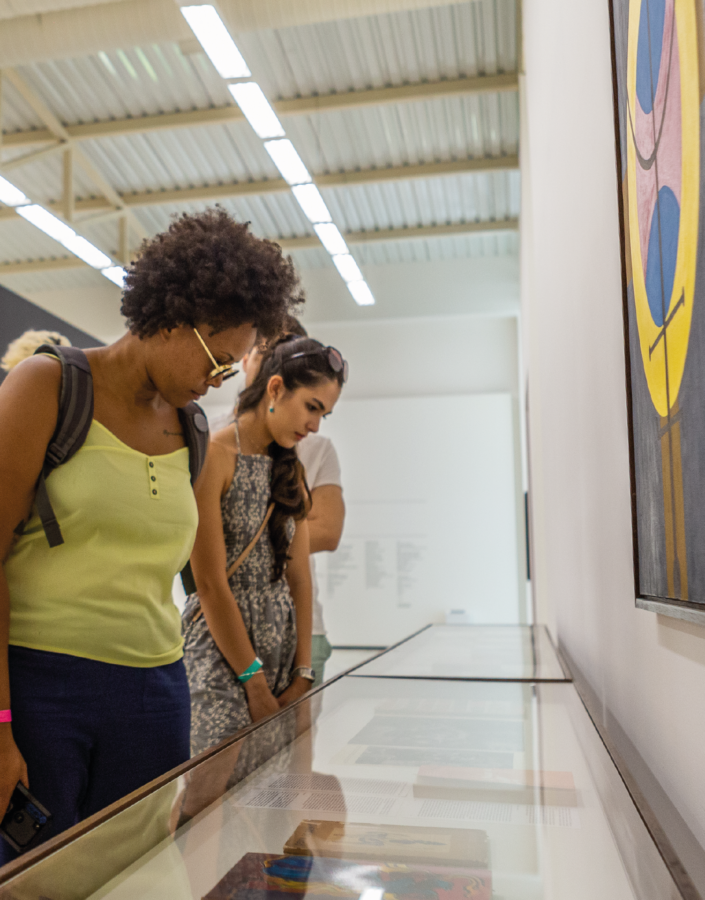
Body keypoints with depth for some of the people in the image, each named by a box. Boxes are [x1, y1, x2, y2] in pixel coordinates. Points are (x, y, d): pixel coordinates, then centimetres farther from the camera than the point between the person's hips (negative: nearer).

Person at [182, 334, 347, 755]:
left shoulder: (291, 469, 12)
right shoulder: (215, 456, -11)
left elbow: (299, 576, 6)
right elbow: (211, 584, -14)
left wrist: (302, 674, 1)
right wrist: (254, 683, -11)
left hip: (282, 645, 7)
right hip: (221, 652, -6)